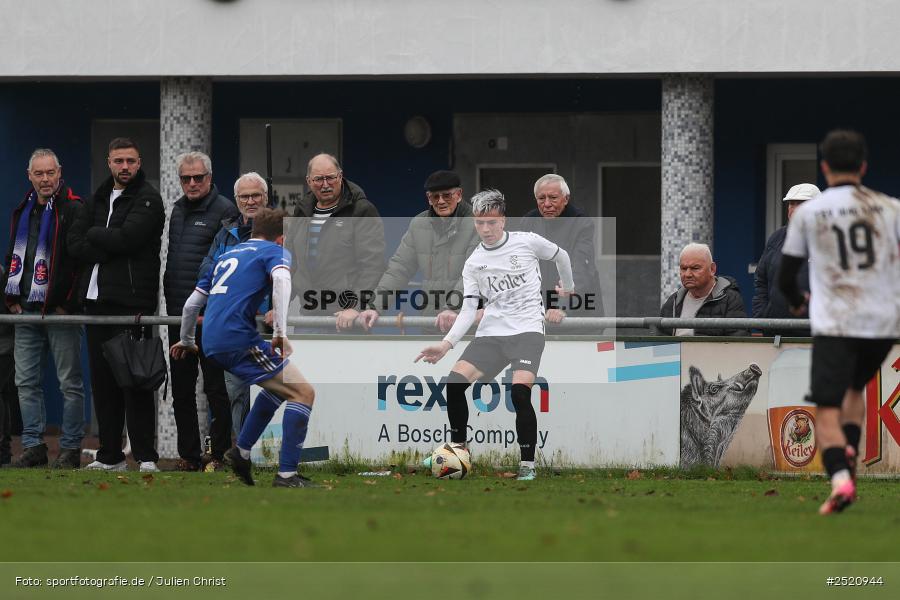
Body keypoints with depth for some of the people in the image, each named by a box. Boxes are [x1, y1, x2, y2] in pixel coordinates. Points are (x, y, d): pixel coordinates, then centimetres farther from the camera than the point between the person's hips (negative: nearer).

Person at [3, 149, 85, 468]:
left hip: (60, 310, -7)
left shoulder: (73, 210, -6)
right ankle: (33, 446, 10)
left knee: (70, 382, -2)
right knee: (26, 382, 6)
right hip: (26, 311, 7)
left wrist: (68, 304, -12)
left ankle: (70, 448, 2)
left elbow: (81, 258, -10)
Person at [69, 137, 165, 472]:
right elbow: (74, 242, 8)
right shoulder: (100, 199, 18)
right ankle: (109, 456, 12)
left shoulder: (148, 200, -2)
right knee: (102, 379, 7)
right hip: (97, 299, 7)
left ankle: (146, 456, -7)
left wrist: (94, 236, -1)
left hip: (132, 300, -7)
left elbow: (127, 238, -17)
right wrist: (108, 247, -8)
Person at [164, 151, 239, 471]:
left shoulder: (224, 210, -7)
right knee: (181, 389, 9)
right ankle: (188, 454, 13)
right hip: (179, 313, 8)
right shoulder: (178, 210, 16)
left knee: (216, 387, -3)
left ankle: (220, 453, 2)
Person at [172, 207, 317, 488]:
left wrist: (187, 342, 47)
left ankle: (241, 452, 24)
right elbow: (281, 279, -17)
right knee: (303, 392, -6)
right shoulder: (275, 252, 7)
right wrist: (280, 333, -24)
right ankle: (286, 475, -14)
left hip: (214, 346, 8)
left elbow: (192, 303, 31)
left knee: (279, 386, 26)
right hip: (240, 339, -8)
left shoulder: (227, 255, 28)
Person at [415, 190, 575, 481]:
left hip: (527, 329, -4)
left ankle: (528, 466, -14)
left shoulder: (526, 242, -2)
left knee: (520, 391, -25)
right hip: (491, 333, 4)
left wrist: (568, 287, 33)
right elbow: (468, 309, 1)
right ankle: (458, 449, 7)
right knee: (455, 382, -13)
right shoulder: (473, 264, 6)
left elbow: (561, 256, 16)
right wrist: (446, 344, -14)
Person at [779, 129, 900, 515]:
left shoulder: (808, 213, 3)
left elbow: (785, 277, 9)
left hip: (834, 325, -3)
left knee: (827, 412, -4)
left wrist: (797, 302, 30)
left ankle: (839, 476, -27)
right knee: (854, 388, 27)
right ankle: (849, 452, 5)